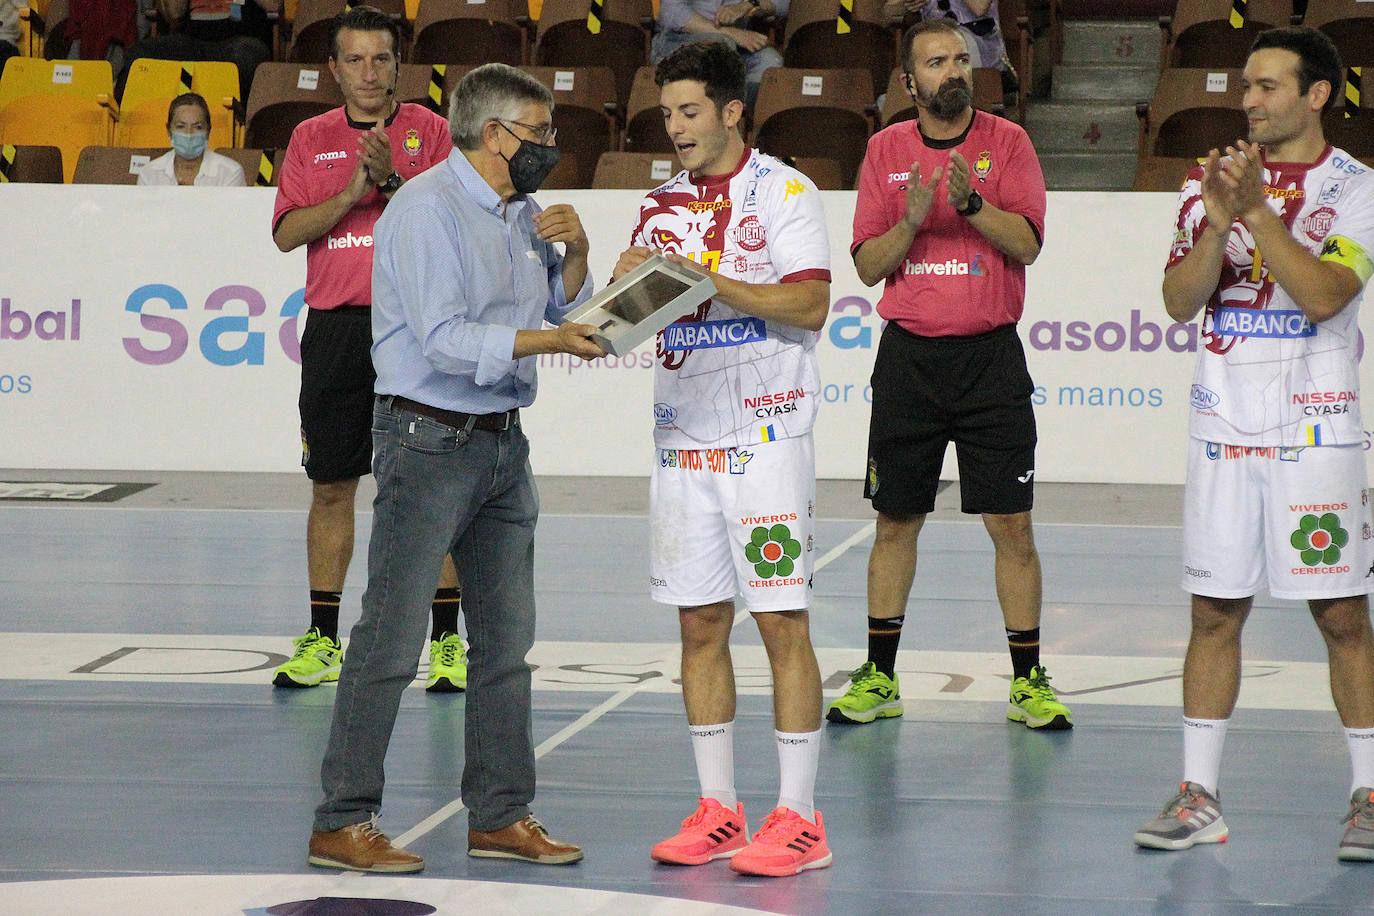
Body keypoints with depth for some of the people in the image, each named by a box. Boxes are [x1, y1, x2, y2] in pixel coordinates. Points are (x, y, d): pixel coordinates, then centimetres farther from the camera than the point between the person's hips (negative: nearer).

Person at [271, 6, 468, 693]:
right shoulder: (311, 139, 11)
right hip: (335, 327, 3)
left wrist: (394, 179, -20)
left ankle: (446, 639, 3)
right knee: (330, 487, 7)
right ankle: (322, 641, 15)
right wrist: (352, 194, -11)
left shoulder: (429, 131, 4)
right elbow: (286, 232, 1)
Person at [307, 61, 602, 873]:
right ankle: (343, 824, -2)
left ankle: (502, 815, 19)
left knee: (507, 640, 11)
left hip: (503, 441, 9)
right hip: (429, 439, -9)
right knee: (391, 642, -7)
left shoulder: (521, 213, 13)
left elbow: (562, 307, 20)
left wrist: (575, 250, 2)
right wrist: (551, 341, -25)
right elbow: (444, 340, -22)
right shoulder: (428, 209, -14)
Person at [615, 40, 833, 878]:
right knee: (701, 624, 6)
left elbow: (809, 305, -14)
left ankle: (799, 818, -2)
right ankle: (719, 809, 14)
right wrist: (629, 284, -8)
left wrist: (705, 277, -19)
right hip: (685, 437, 6)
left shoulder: (783, 193, -4)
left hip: (765, 436, -6)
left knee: (782, 620, -6)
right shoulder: (663, 205, 14)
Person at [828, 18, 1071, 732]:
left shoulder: (1006, 141, 1)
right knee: (895, 519, 6)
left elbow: (1027, 242, -10)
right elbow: (868, 265, 2)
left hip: (990, 356, -2)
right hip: (908, 355, 2)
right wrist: (913, 220, -15)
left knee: (1011, 524, -3)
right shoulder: (886, 150, 5)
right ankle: (880, 678, 16)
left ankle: (1028, 681, 5)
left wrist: (971, 202, -24)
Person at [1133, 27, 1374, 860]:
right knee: (1215, 611, 5)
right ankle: (1199, 796, 10)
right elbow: (1179, 301, 1)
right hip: (1224, 427, 3)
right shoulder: (1212, 181, 9)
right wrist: (1219, 221, -14)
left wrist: (1257, 208, -19)